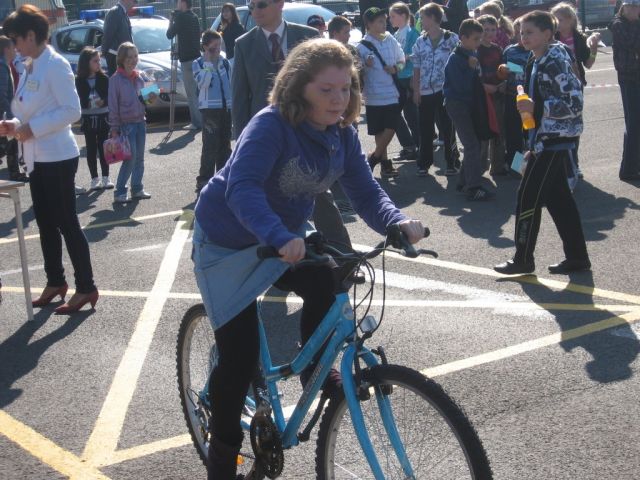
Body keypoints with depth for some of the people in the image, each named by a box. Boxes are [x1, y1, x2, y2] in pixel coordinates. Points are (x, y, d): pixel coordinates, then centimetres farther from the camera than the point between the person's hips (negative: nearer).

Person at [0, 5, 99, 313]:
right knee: (46, 224, 15)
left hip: (57, 157, -9)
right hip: (37, 158, 9)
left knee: (67, 224, -3)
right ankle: (55, 282, 27)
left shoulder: (55, 64, -14)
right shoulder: (30, 68, 11)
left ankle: (86, 288, 5)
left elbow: (72, 111, -20)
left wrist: (32, 129, -20)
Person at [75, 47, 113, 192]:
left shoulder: (103, 78, 0)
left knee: (103, 148, 4)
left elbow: (110, 96, -3)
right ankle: (95, 179, 10)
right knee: (91, 149, 4)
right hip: (88, 118, -1)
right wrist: (89, 103, -22)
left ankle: (105, 178, 11)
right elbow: (78, 100, -5)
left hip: (103, 117, 1)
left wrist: (103, 102, -22)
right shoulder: (79, 81, -3)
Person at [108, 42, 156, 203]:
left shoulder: (139, 78, 10)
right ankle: (119, 192, -5)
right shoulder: (116, 79, -9)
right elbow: (113, 105, -10)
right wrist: (114, 129, -12)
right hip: (126, 123, -6)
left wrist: (149, 99, -3)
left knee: (139, 158, 9)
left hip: (140, 122, 6)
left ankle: (137, 189, 19)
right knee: (131, 158, -11)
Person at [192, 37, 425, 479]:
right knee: (240, 354, -6)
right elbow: (242, 188, -41)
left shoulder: (343, 135, -8)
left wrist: (397, 222, -34)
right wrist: (279, 238, -57)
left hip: (288, 238, 5)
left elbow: (366, 191, -12)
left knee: (327, 284, -25)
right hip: (228, 242, -5)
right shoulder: (271, 125, -28)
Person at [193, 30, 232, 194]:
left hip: (226, 108, 5)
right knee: (210, 146, -12)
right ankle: (203, 180, -9)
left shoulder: (224, 62, 13)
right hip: (210, 109, -5)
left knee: (225, 145, 11)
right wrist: (209, 64, -14)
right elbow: (202, 82, -17)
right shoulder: (198, 63, -1)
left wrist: (233, 104, 11)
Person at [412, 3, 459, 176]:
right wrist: (416, 90, 3)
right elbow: (417, 68, 10)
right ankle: (424, 163, 15)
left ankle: (451, 163, 13)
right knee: (425, 129, 6)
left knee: (448, 128, 3)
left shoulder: (452, 39, -3)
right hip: (426, 91, 3)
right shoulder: (420, 42, 8)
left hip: (446, 90, -3)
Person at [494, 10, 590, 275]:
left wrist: (536, 107, -27)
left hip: (553, 140, -10)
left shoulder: (555, 62, -17)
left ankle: (523, 259, 5)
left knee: (528, 196, -4)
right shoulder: (537, 62, 13)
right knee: (558, 198, 12)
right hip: (545, 139, 10)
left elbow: (574, 104, -21)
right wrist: (533, 146, 22)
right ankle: (577, 256, 19)